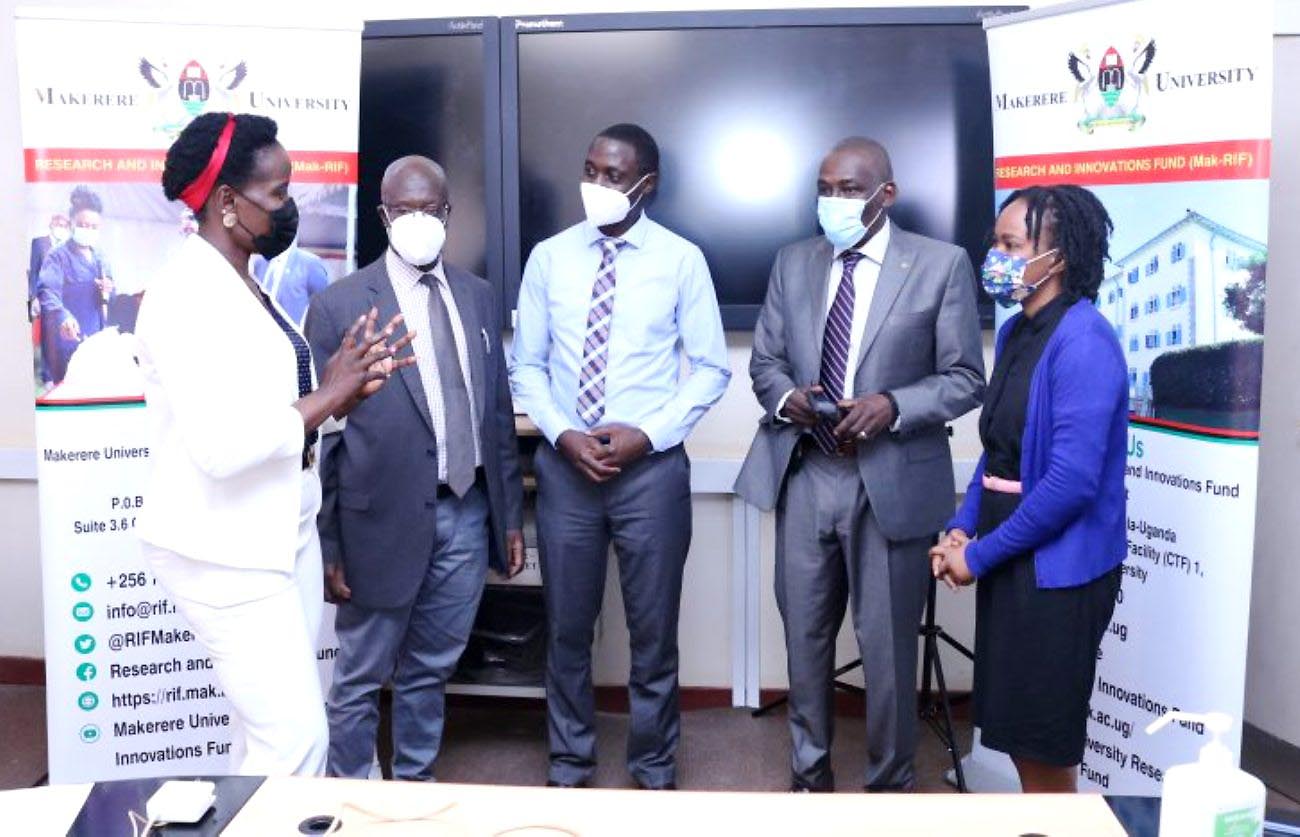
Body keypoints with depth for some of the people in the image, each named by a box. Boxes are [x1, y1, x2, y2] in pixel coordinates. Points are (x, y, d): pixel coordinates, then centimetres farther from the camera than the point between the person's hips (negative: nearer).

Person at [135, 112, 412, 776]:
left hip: (282, 530, 9)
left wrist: (343, 391, -4)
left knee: (271, 727, 16)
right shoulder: (188, 297, -19)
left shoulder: (243, 285, 10)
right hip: (224, 550, -9)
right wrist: (329, 395, -19)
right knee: (297, 736, -5)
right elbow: (222, 447, -27)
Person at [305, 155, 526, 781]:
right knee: (361, 678, 9)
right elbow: (320, 435, -6)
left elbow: (498, 412, 11)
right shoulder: (338, 306, -6)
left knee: (430, 670, 18)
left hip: (468, 516, 4)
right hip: (386, 519, -4)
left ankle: (414, 786, 35)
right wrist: (327, 546, -6)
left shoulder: (479, 297, 8)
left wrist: (511, 514, 11)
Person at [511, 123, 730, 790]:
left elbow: (710, 368, -1)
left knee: (654, 632, 10)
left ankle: (654, 769, 30)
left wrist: (647, 433, -12)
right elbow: (527, 365, 6)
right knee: (567, 629, 12)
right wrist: (563, 434, -10)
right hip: (565, 465, 2)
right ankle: (569, 764, 31)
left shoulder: (681, 259, -2)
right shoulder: (549, 257, 3)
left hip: (652, 466, -2)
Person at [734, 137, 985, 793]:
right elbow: (764, 360, 13)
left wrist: (892, 406, -19)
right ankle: (809, 775, 34)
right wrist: (785, 395, -9)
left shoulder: (942, 265, -3)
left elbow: (965, 379, -3)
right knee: (804, 636, 14)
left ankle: (889, 784, 30)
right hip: (804, 475, 4)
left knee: (887, 646, 8)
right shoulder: (793, 263, 9)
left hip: (891, 482, -3)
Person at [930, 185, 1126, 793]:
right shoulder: (1015, 331, 7)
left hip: (1057, 568, -8)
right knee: (1014, 724, 20)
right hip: (1008, 557, 8)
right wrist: (961, 528, 2)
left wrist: (979, 555, -16)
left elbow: (1072, 481, -24)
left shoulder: (1083, 341, -19)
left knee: (1044, 736, 7)